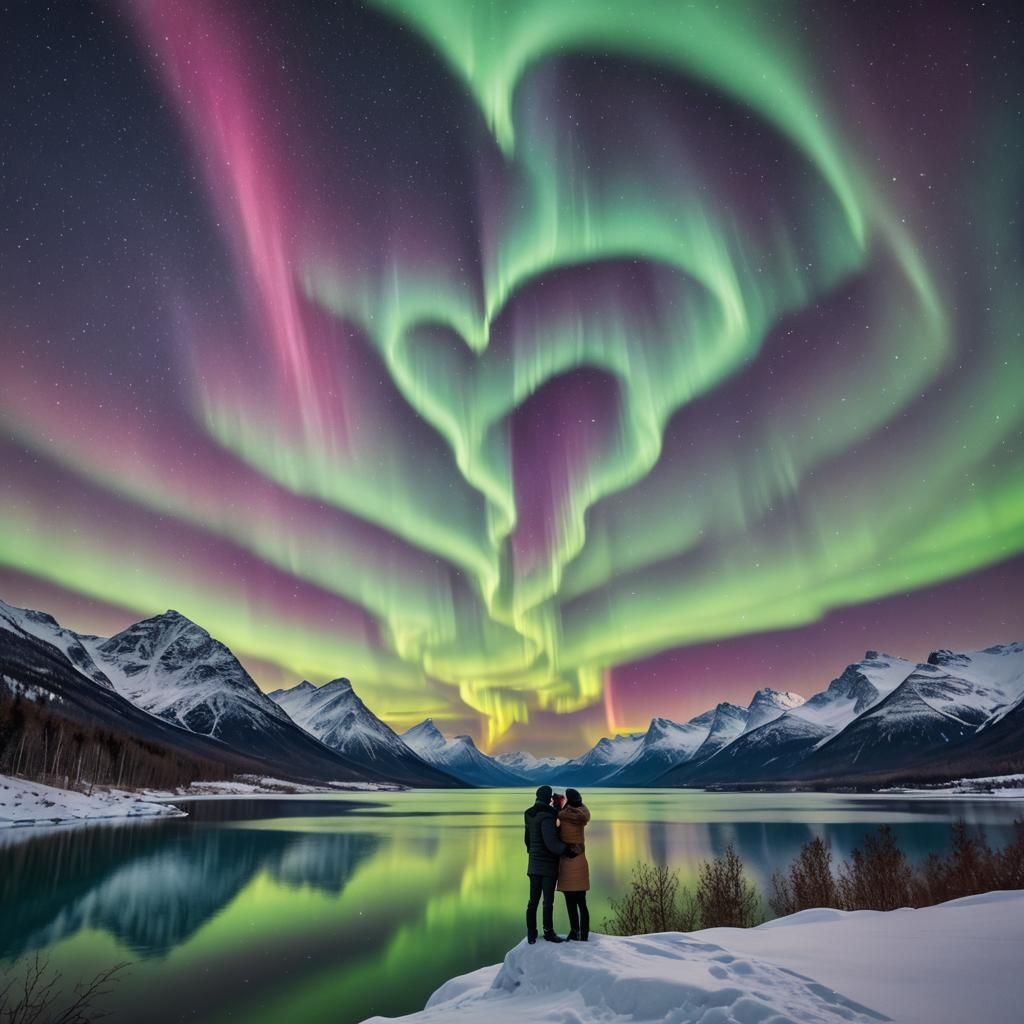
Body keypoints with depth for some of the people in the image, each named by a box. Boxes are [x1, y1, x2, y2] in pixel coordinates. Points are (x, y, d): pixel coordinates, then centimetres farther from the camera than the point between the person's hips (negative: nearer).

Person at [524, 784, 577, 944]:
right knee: (548, 900, 3)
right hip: (548, 865, -8)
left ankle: (531, 934, 13)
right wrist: (568, 852, -16)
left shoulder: (529, 815, 6)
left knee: (533, 900, 10)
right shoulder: (546, 817, -20)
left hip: (533, 865, 8)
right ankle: (548, 932, 11)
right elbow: (552, 843, -25)